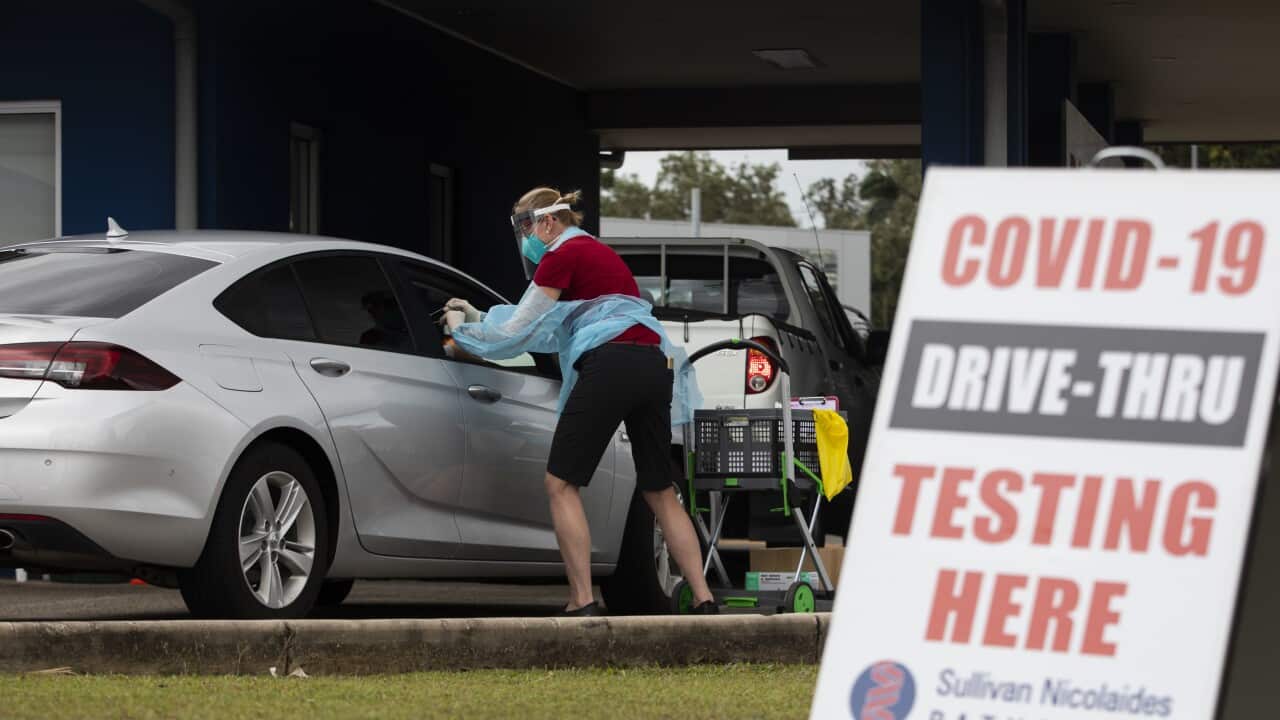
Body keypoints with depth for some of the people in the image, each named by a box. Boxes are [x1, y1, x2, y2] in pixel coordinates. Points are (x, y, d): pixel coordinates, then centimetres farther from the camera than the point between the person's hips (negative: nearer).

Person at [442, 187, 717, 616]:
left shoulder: (562, 256, 1)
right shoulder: (599, 252, 28)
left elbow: (516, 332, 2)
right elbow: (539, 323, 35)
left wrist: (463, 330, 17)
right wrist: (476, 315, 37)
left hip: (609, 366, -8)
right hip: (653, 367, 9)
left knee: (561, 484, -1)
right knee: (659, 490, 13)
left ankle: (582, 604, -9)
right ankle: (705, 602, 6)